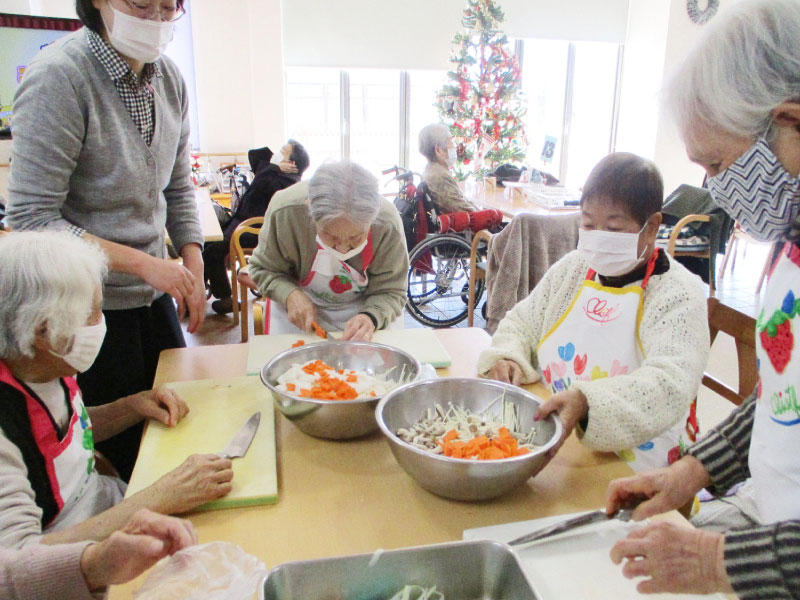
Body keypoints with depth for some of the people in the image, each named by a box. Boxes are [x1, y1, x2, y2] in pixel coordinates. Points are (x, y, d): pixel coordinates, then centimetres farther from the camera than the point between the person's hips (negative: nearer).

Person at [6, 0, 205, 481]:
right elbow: (31, 220, -21)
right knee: (122, 450, 8)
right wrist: (143, 262, -23)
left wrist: (194, 270, 0)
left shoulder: (170, 79, 1)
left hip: (153, 293, 7)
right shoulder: (59, 76, -20)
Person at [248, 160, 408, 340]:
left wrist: (371, 318, -40)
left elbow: (391, 292, -19)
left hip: (361, 309, 1)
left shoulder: (388, 225, -30)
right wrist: (290, 294, -31)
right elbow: (263, 268, -12)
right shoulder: (285, 212, -31)